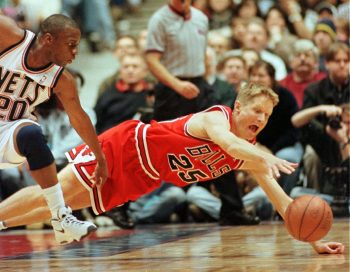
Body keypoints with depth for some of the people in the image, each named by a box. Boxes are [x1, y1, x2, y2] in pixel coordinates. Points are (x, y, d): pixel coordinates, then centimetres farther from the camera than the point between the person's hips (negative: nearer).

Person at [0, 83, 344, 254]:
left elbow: (278, 195, -7)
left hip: (140, 180, 7)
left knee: (62, 207, 11)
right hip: (127, 144, -7)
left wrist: (313, 239, -17)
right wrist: (268, 158, -69)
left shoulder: (250, 154, -6)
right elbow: (230, 144, -51)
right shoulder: (217, 116, -27)